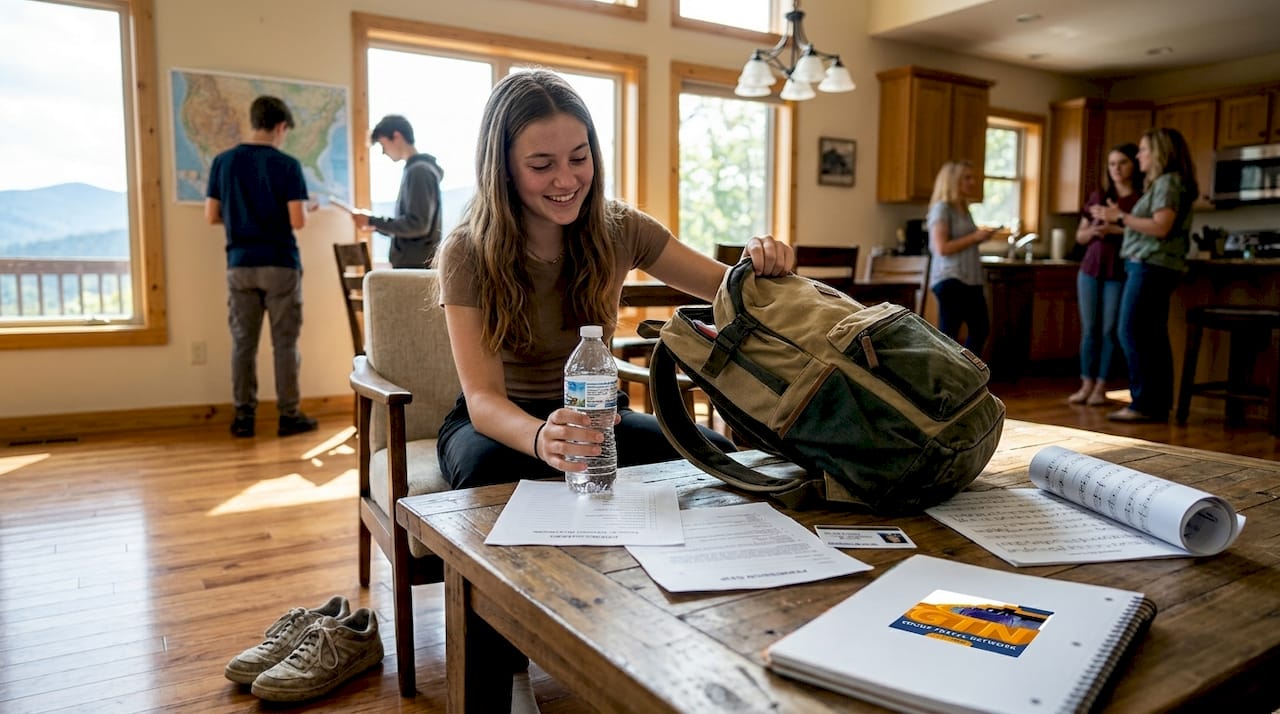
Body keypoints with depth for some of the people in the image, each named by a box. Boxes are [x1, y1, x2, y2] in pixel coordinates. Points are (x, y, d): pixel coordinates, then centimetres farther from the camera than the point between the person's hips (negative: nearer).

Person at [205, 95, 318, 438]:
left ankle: (243, 416, 11)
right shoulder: (287, 164, -7)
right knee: (284, 342, 4)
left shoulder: (223, 162, 4)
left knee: (243, 341, 8)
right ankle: (288, 415, 8)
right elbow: (298, 221, -13)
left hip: (240, 264, 3)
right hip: (280, 264, -3)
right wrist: (304, 209, 9)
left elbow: (211, 216, 4)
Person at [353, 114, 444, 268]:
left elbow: (417, 224, -20)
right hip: (409, 264, 9)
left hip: (415, 266, -9)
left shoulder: (419, 171, -13)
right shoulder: (414, 169, 16)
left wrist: (373, 222, -14)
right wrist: (377, 225, 12)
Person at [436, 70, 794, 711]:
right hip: (498, 420, -3)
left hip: (594, 411, 3)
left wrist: (763, 265, -30)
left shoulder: (618, 230, -9)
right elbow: (483, 398, -27)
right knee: (490, 474, -38)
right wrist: (542, 437, -50)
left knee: (714, 455, -22)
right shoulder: (469, 252, -18)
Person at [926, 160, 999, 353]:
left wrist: (981, 237, 9)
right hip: (950, 280, -9)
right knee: (948, 334, -5)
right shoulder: (942, 208, -8)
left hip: (971, 280, 9)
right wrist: (974, 237, -14)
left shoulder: (963, 209, 17)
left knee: (981, 328, 10)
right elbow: (942, 248, -18)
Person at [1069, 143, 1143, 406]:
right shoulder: (1097, 197, 12)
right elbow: (1080, 236, 16)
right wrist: (1093, 231, -5)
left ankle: (1101, 386, 6)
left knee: (1110, 330, -1)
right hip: (1090, 269, 4)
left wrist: (1119, 229, -18)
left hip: (1120, 273, -4)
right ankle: (1086, 384, 11)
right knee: (1089, 329, 5)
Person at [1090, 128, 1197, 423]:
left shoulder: (1169, 181, -7)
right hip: (1152, 266, 10)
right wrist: (1119, 218, 14)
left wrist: (1121, 217, -13)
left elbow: (1161, 227, -19)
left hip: (1151, 266, -10)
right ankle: (1158, 405, 10)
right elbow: (1148, 228, 15)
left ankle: (1144, 404, -9)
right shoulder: (1161, 183, 21)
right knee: (1152, 337, 8)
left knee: (1132, 333, -11)